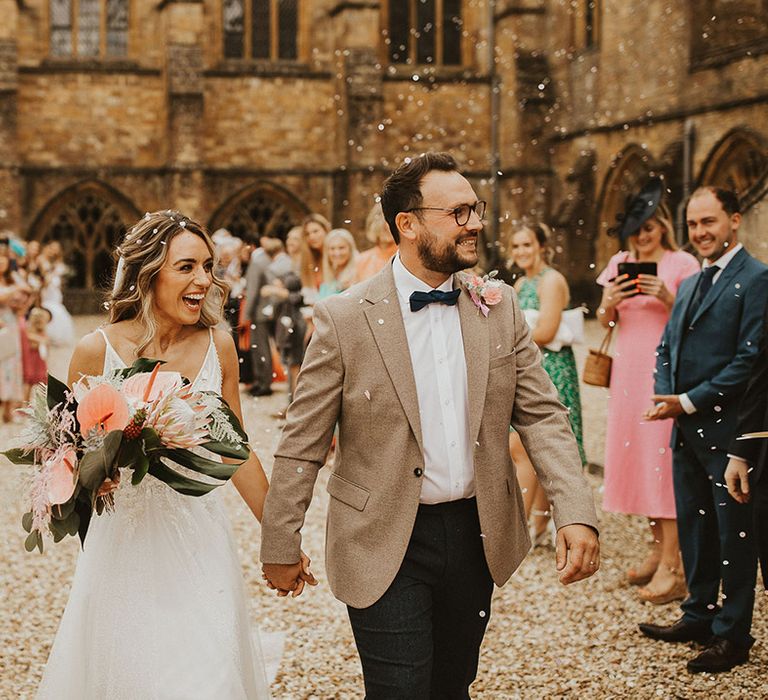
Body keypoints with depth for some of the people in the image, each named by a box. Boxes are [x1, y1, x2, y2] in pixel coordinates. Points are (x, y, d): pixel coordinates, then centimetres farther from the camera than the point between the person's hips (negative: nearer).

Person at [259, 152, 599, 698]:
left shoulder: (499, 306, 2)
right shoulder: (344, 318, -10)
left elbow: (543, 416, 1)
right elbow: (303, 446, -5)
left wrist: (576, 514, -11)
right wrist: (281, 545, -1)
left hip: (476, 537, 4)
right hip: (386, 547, -4)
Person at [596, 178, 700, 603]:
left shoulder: (682, 264, -4)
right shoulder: (620, 263, 11)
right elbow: (604, 323, 12)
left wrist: (667, 298, -21)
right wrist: (609, 302, -8)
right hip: (628, 372, 6)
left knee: (663, 459, -8)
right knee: (634, 456, 8)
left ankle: (672, 567, -6)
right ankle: (658, 548, 21)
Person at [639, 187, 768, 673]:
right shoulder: (690, 285, 16)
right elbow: (666, 349, 19)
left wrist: (690, 401, -17)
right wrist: (665, 396, 0)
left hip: (727, 428, -8)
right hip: (686, 426, 8)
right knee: (693, 524, 16)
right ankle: (699, 615, 29)